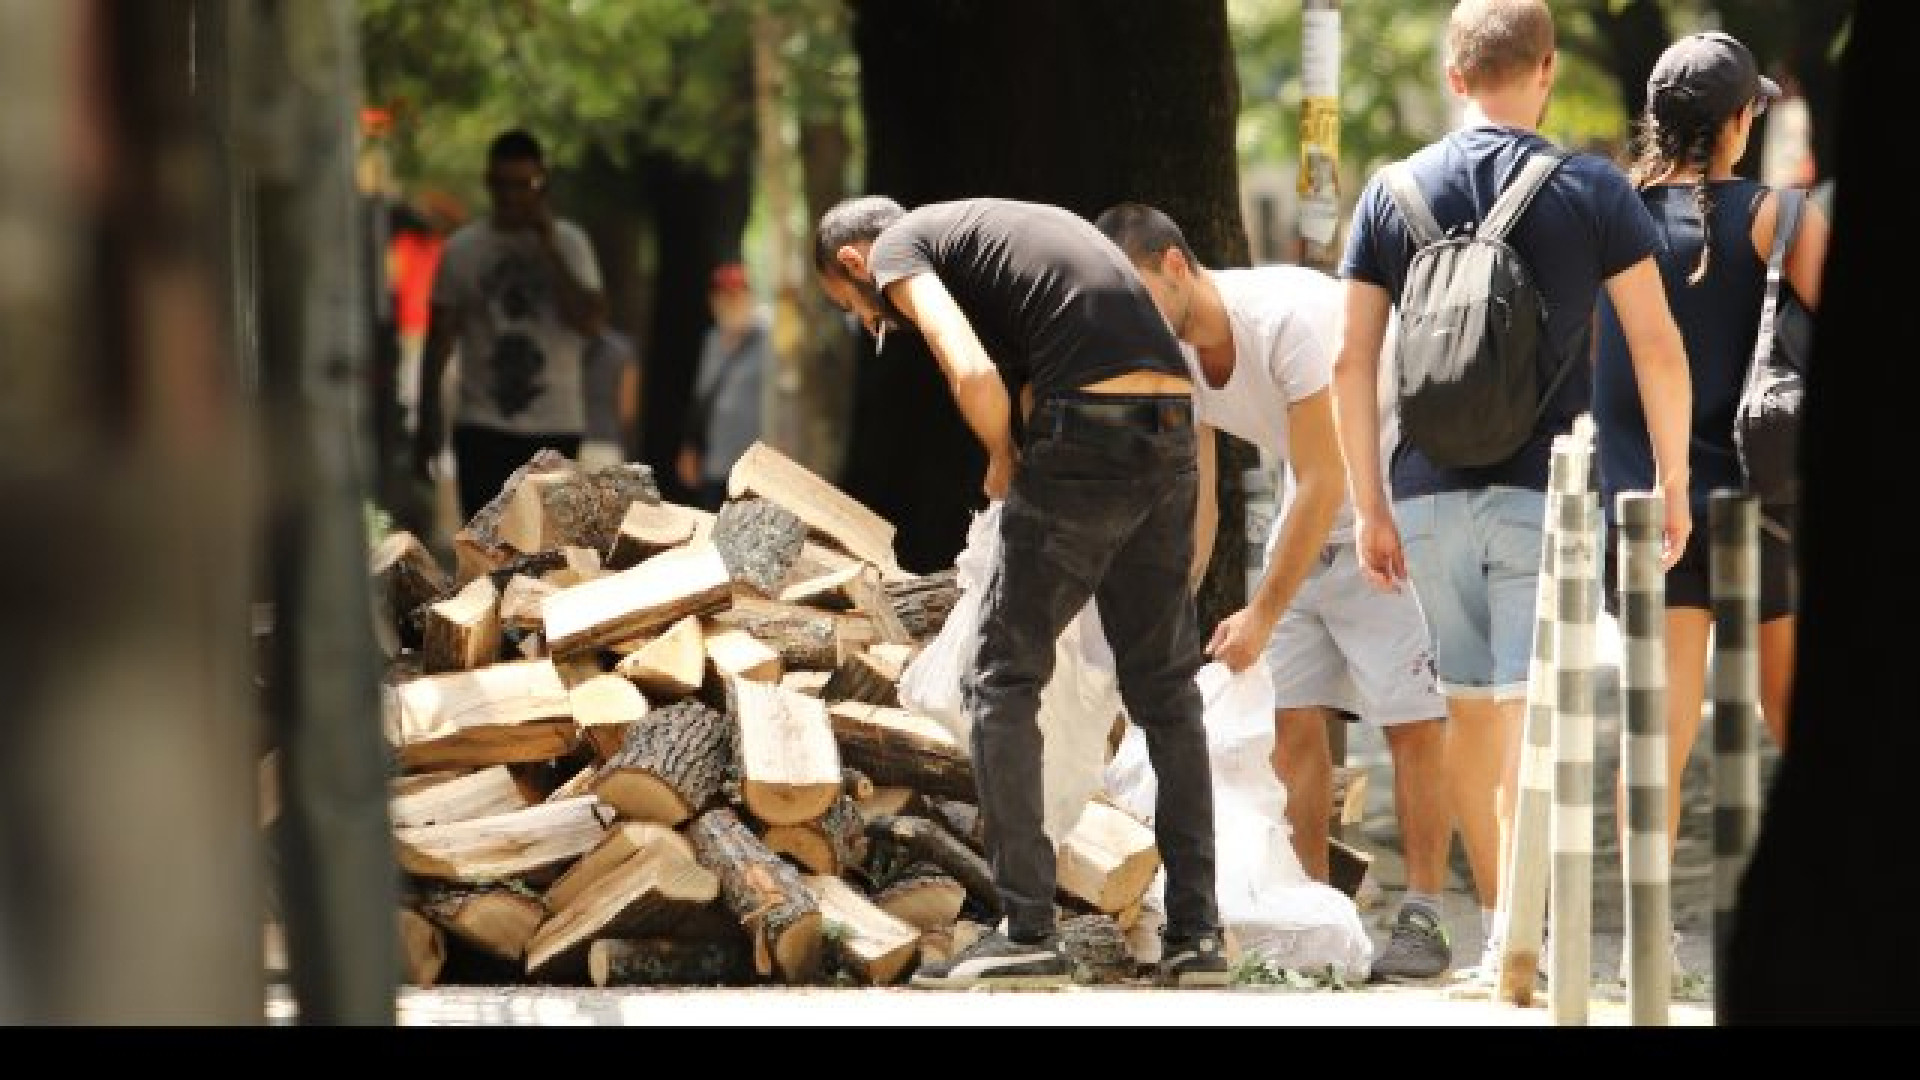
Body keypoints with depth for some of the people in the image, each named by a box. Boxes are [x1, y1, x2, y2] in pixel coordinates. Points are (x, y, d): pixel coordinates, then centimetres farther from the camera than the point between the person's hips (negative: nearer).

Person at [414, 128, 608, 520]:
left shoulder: (568, 244, 2)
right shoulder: (463, 249, 4)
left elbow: (592, 322, -12)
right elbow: (439, 337, 7)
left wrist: (549, 250, -14)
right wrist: (428, 417, 2)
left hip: (554, 427, 0)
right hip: (483, 427, 0)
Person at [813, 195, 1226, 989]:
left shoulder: (897, 248, 7)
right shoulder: (1010, 223, 31)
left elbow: (973, 372, -12)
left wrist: (1003, 462, 6)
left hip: (1087, 432, -7)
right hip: (1172, 432, 7)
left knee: (1002, 679, 3)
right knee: (1166, 690, 14)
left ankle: (1027, 933, -2)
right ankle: (1195, 933, 11)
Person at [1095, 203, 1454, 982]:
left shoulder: (1291, 317, -30)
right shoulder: (1170, 354, -6)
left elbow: (1323, 484, -28)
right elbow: (1190, 504, 1)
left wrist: (1263, 614, -25)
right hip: (1308, 515, 8)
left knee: (1412, 720, -11)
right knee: (1293, 717, 2)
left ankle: (1423, 916, -7)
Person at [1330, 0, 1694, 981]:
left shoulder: (1393, 193, 5)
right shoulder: (1591, 191, -2)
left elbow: (1351, 360, 4)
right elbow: (1658, 348, -5)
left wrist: (1370, 506, 9)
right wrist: (1673, 481, 5)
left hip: (1431, 493, 3)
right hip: (1544, 492, -3)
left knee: (1470, 711, 16)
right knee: (1529, 715, -6)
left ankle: (1496, 925, 24)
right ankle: (1519, 945, -16)